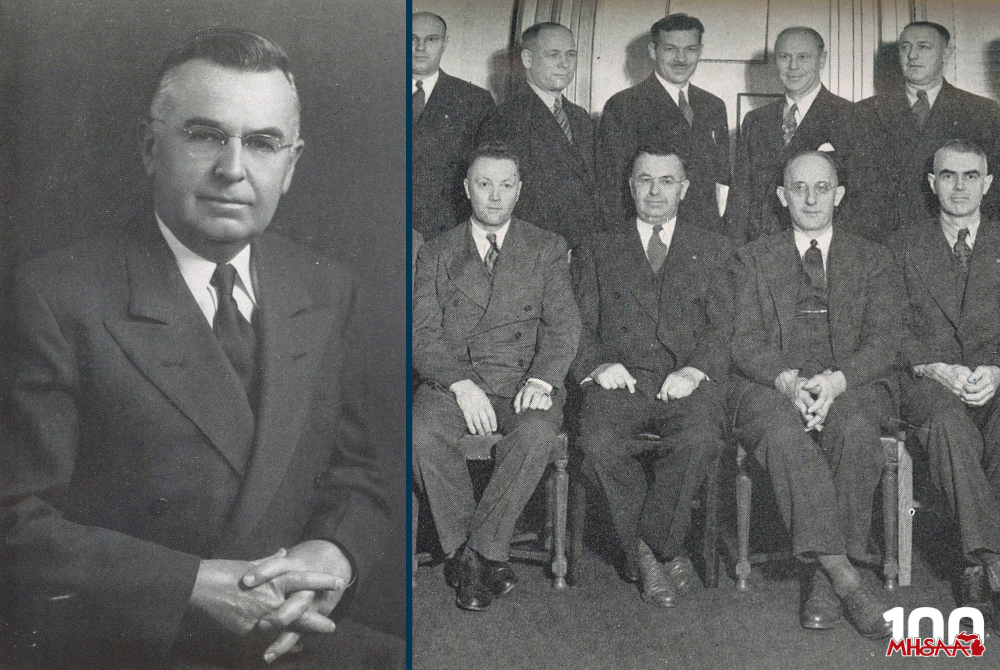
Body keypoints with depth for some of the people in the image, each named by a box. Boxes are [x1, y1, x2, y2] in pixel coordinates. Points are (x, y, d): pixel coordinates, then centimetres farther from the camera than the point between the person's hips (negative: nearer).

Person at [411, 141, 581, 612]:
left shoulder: (547, 249, 14)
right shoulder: (436, 254, 14)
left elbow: (563, 326, 4)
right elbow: (422, 335, 3)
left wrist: (542, 380, -16)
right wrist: (461, 384, -15)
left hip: (523, 382, 0)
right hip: (452, 381, 1)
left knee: (537, 433, -34)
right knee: (421, 432, -31)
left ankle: (478, 552, -20)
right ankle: (463, 551, -15)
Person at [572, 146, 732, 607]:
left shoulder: (714, 250, 21)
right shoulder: (598, 252, 22)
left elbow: (724, 326, 8)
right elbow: (579, 327, 13)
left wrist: (695, 369, -11)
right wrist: (598, 365, -9)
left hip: (688, 382, 0)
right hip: (621, 379, 1)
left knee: (699, 438, -33)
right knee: (599, 440, -31)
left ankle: (649, 548, -15)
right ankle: (653, 553, -12)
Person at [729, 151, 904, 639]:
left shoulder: (872, 260, 17)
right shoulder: (753, 259, 16)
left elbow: (882, 342, 4)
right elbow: (744, 342, 4)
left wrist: (836, 381, -17)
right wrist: (788, 381, -17)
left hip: (851, 385, 1)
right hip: (771, 385, 0)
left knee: (854, 429, -34)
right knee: (783, 430, -35)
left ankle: (825, 579, -28)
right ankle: (845, 578, -36)